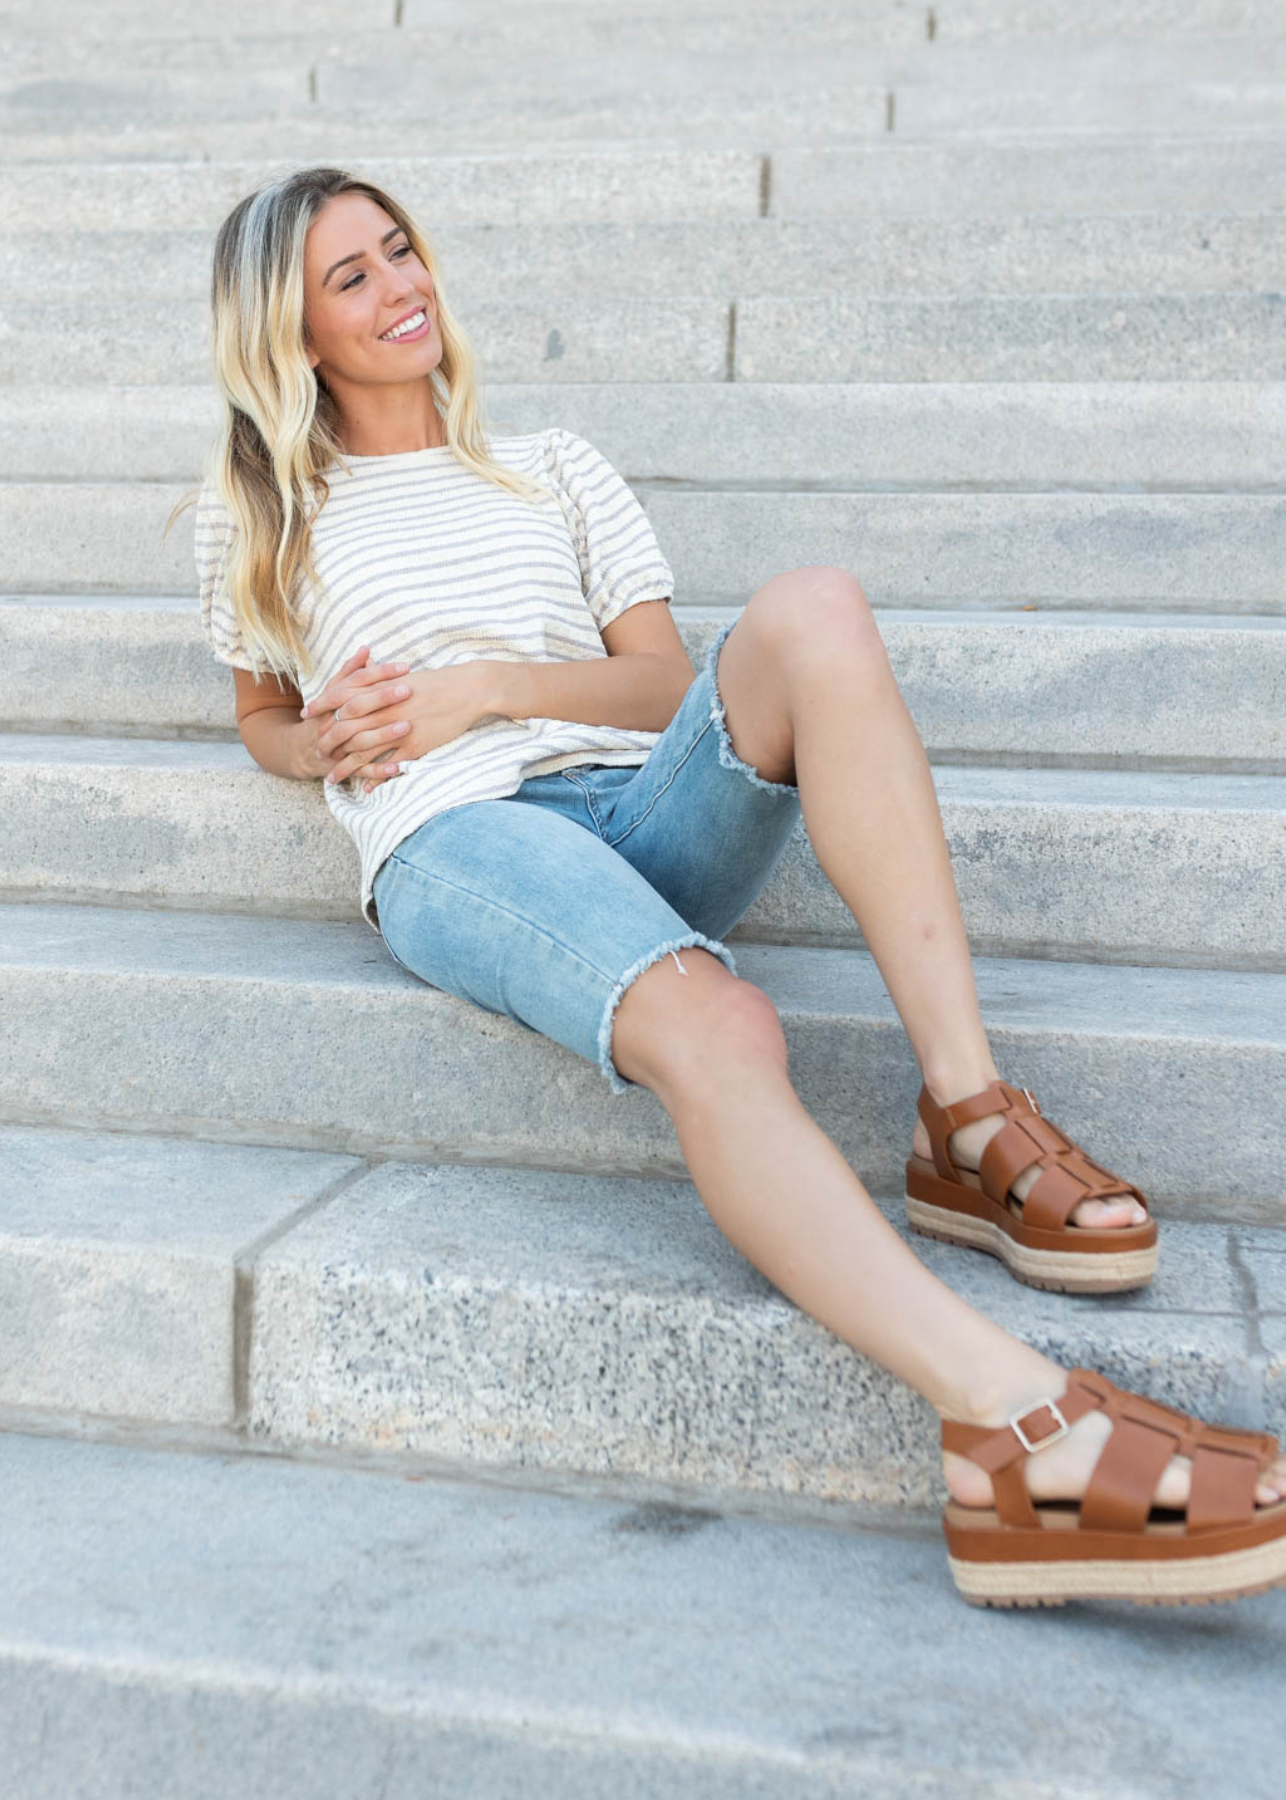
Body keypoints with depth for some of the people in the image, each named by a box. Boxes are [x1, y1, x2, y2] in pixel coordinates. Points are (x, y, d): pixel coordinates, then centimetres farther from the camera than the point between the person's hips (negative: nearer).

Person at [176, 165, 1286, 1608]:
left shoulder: (552, 468, 26)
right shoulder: (259, 515, 22)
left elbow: (667, 685, 17)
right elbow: (264, 716, 30)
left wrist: (486, 685, -1)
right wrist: (327, 748, 4)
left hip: (635, 809, 3)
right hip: (452, 845, -3)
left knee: (811, 613, -29)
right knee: (710, 1026, -37)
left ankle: (968, 1123, -33)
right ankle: (1016, 1421, -52)